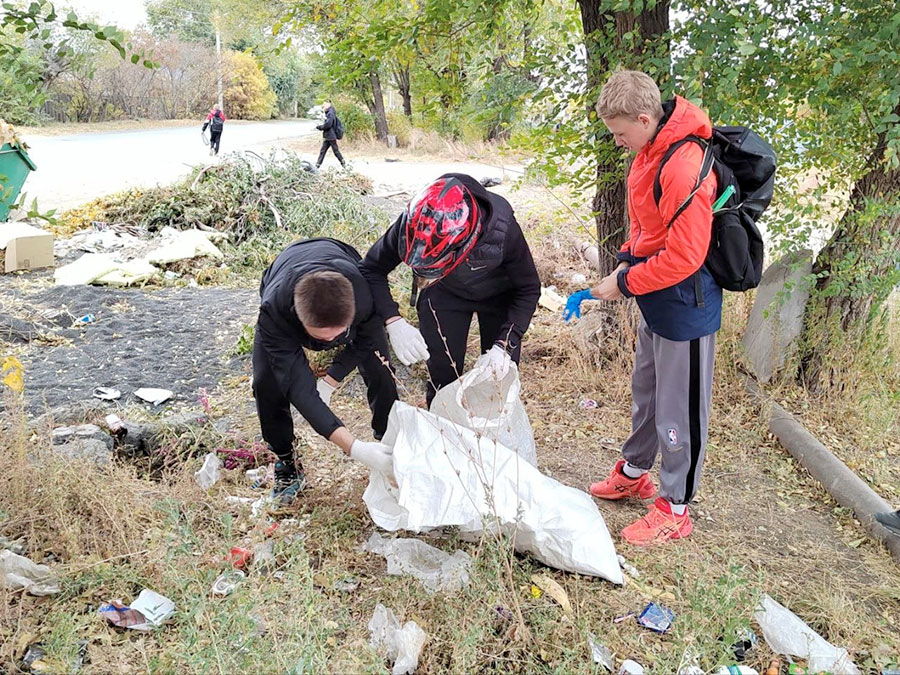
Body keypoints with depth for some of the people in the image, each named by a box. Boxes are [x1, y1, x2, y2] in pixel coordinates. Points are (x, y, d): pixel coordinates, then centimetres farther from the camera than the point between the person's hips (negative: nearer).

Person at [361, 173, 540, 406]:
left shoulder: (502, 229, -39)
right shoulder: (411, 223, -36)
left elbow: (528, 290, -23)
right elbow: (371, 269, -20)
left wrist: (504, 345, -34)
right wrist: (394, 322, -35)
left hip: (500, 294, 0)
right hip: (444, 293, 1)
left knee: (501, 375, 5)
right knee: (443, 378, -3)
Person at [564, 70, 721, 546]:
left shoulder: (684, 166, -26)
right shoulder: (650, 151, 4)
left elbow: (684, 256, -26)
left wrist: (625, 283, -16)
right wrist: (627, 262, 3)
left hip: (684, 304, -10)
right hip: (656, 299, 10)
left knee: (679, 409, 4)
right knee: (645, 391, 24)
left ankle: (675, 510, 20)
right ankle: (633, 473, 43)